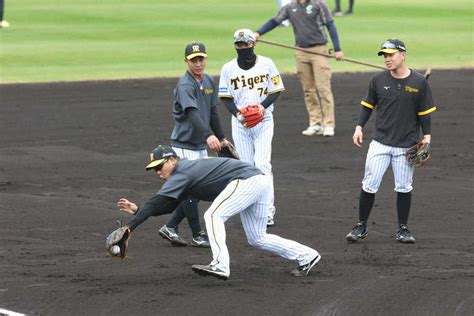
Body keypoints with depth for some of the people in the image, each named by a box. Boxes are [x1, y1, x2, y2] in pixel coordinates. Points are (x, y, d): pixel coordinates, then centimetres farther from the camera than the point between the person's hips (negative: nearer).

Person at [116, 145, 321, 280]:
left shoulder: (181, 173, -11)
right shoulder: (186, 174, 18)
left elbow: (157, 202, -17)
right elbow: (168, 206, 21)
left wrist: (129, 228, -20)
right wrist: (137, 210, 10)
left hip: (246, 180, -11)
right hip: (259, 181, 11)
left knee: (213, 216, -17)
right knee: (257, 239, 15)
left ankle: (220, 266, -28)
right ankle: (306, 256, 21)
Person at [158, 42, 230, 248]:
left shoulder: (208, 82, 8)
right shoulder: (185, 85, -19)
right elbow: (192, 114, -34)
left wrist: (221, 138, 20)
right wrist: (209, 135, -47)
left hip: (201, 146, 8)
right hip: (185, 145, -8)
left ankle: (170, 227, 19)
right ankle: (198, 236, 6)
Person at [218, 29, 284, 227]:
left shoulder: (266, 64, -1)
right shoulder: (228, 68, 2)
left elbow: (276, 90, 1)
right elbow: (225, 98, 3)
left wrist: (263, 106, -16)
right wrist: (237, 113, -15)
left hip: (263, 122, -2)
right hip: (240, 123, 2)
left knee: (262, 164, -12)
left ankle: (268, 209, -9)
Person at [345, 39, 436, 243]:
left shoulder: (419, 82, -3)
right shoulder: (378, 80, 0)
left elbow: (424, 112, 4)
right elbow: (367, 105, 10)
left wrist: (427, 136, -3)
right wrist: (359, 127, -1)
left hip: (407, 145, -1)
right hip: (380, 143, 1)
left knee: (404, 188, 5)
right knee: (369, 186, -2)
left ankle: (403, 228, 18)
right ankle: (361, 226, 10)